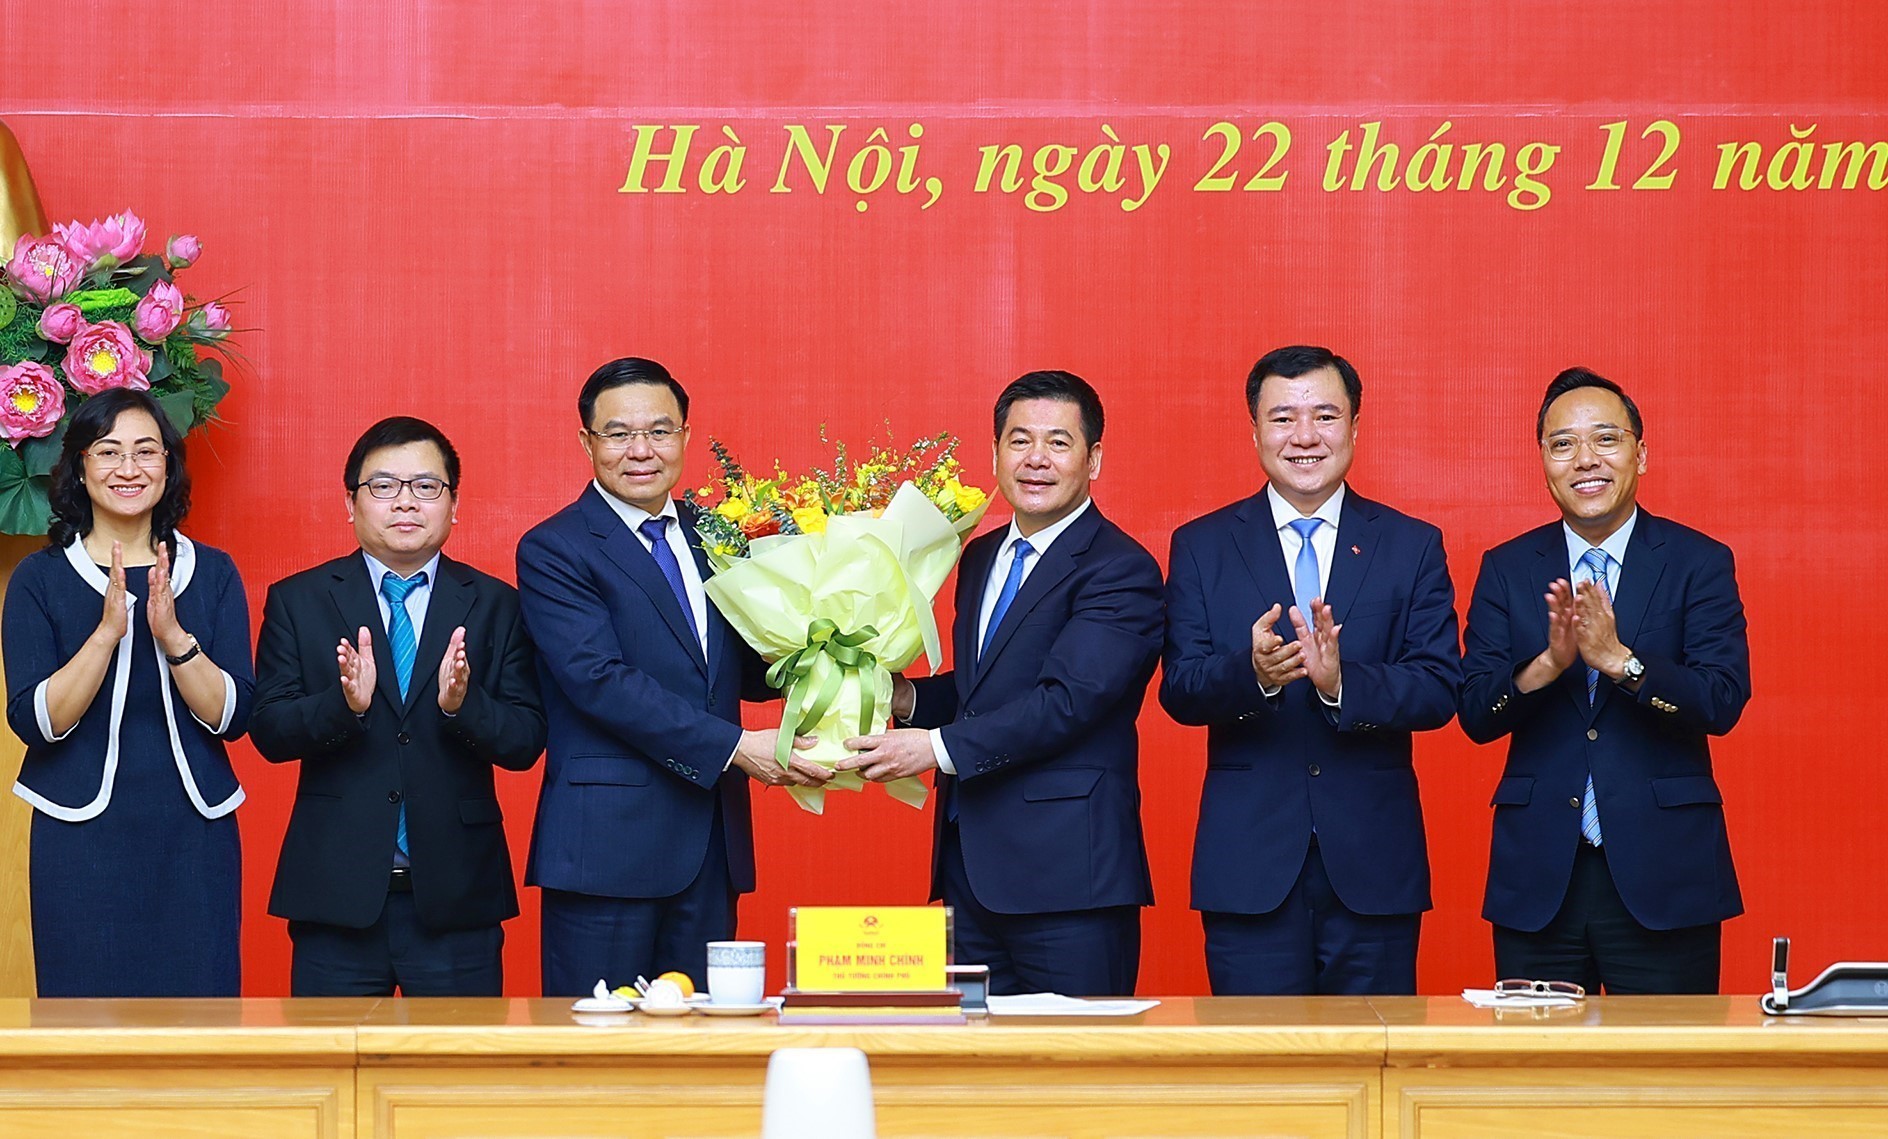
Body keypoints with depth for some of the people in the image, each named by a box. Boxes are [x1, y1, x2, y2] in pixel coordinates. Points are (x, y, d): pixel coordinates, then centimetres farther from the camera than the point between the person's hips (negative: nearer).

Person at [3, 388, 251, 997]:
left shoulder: (213, 573, 5)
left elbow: (233, 716, -2)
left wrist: (173, 635, -17)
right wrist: (108, 630, -19)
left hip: (193, 839, 2)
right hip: (81, 843, -1)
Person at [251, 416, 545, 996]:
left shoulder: (494, 605, 8)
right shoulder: (297, 601, 7)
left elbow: (526, 742, 1)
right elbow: (269, 731, -1)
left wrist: (463, 705, -19)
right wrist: (343, 704, -20)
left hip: (456, 900, 1)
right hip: (336, 896, 0)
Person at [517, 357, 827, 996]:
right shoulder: (554, 550, -4)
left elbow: (745, 675, 17)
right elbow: (601, 679, -16)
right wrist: (735, 747, -20)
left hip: (712, 844, 6)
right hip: (608, 843, -6)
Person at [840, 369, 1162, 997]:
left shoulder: (1119, 570, -9)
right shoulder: (981, 558, 17)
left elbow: (1068, 700, -19)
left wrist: (939, 747, -21)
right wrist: (908, 698, 3)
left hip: (1066, 876, -7)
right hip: (970, 871, 7)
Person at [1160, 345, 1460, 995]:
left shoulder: (1413, 546, 7)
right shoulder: (1201, 547, 7)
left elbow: (1441, 690, -3)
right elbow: (1179, 690, -2)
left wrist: (1341, 682, -21)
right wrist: (1254, 673, -24)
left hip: (1373, 865, 1)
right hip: (1249, 862, 0)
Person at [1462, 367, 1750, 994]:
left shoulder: (1698, 562, 3)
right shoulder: (1507, 569, 8)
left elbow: (1724, 701, -9)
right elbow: (1475, 715, 0)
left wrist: (1618, 660, -22)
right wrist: (1548, 663, -18)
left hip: (1663, 874, -1)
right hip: (1538, 877, 2)